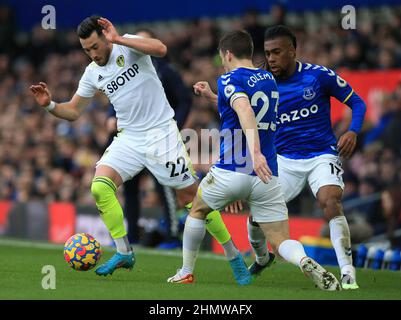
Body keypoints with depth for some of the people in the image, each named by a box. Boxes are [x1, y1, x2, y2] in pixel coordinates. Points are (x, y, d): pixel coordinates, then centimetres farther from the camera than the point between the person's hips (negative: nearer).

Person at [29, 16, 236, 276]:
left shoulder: (129, 45, -9)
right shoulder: (92, 73, 5)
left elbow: (161, 49, -30)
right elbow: (73, 111, 13)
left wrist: (118, 39, -29)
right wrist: (50, 105, -7)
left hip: (161, 134, -5)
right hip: (129, 138, 5)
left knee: (191, 196, -1)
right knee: (100, 186, -17)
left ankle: (232, 252, 14)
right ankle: (124, 253, -6)